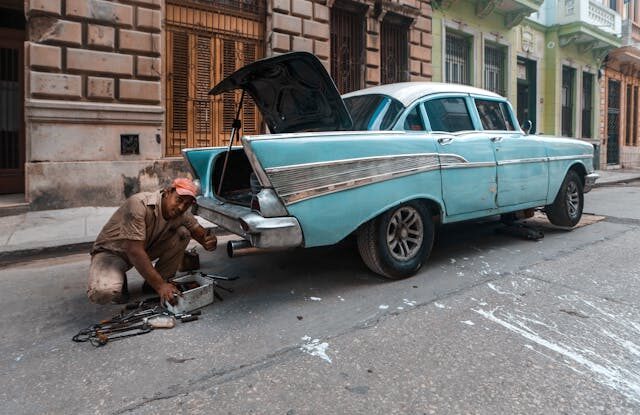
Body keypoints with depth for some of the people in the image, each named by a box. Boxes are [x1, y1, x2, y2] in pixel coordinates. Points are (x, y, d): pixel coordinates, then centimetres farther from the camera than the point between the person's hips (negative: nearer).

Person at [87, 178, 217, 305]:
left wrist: (209, 241, -30)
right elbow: (134, 251, -36)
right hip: (111, 251, -5)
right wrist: (160, 286, -37)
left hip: (145, 248, 6)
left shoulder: (182, 213, -12)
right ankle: (118, 280, 2)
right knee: (102, 292, -34)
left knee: (183, 233, -14)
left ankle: (164, 279, -2)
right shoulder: (139, 204, -33)